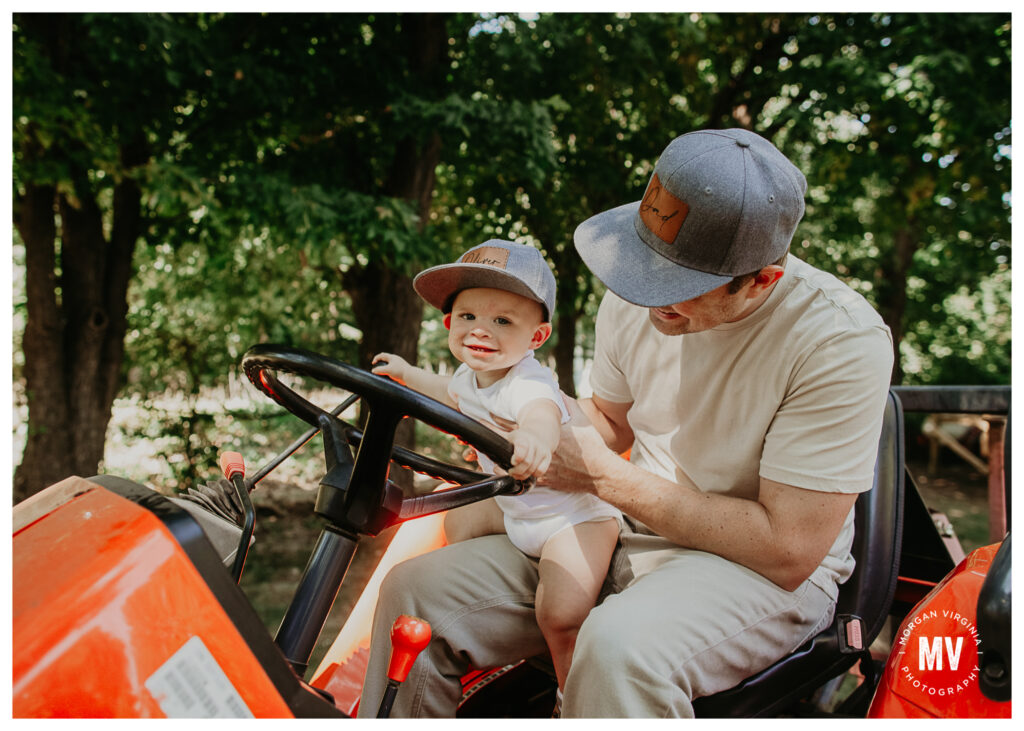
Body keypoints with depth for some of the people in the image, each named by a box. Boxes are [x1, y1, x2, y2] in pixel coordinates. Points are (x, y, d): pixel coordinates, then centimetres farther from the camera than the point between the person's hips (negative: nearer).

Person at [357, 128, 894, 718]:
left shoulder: (840, 340, -21)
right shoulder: (635, 300, -3)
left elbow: (790, 551, -22)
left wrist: (607, 478, -21)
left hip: (764, 570, -5)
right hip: (625, 536, 6)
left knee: (622, 646, -39)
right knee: (415, 591, -8)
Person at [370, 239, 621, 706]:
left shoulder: (528, 384, -31)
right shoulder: (471, 375, -3)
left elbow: (543, 415, -57)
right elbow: (454, 395, 24)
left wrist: (532, 441, -79)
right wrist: (407, 374, 32)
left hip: (574, 512, -9)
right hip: (514, 505, 9)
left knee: (561, 616, -21)